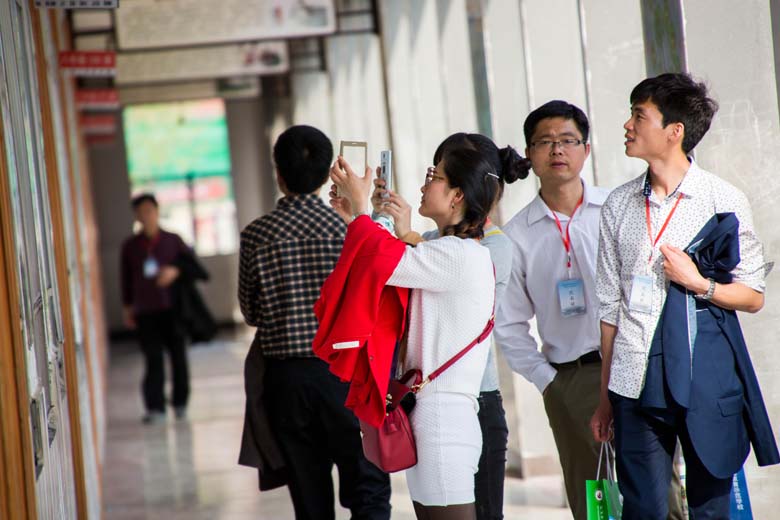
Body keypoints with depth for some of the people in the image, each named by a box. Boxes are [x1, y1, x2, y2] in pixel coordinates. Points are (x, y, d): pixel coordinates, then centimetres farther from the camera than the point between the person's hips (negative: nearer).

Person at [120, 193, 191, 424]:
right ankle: (155, 407, -5)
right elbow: (126, 278, 11)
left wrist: (175, 271, -13)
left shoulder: (173, 240, 5)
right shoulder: (130, 246, 7)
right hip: (145, 311, 0)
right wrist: (127, 307, 10)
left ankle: (180, 403, 17)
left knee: (178, 356, 4)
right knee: (153, 359, -6)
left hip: (173, 307, 0)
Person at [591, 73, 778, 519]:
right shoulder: (619, 206, 9)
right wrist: (606, 396, 12)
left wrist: (699, 283, -14)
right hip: (637, 381, 2)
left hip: (707, 380, -2)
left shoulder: (724, 201, 0)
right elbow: (611, 305, 12)